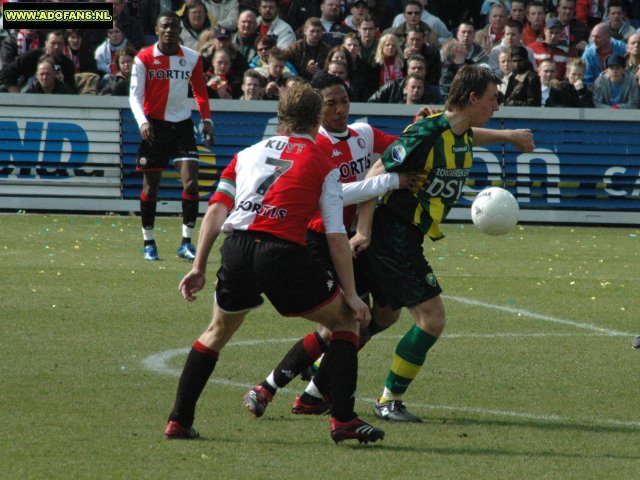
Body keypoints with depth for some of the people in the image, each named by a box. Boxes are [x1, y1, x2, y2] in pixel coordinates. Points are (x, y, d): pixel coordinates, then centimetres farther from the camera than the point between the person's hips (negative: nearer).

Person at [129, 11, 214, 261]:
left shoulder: (192, 58, 2)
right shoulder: (144, 59, -5)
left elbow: (200, 91, 14)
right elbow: (135, 94, -7)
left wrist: (206, 120, 3)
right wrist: (143, 122, -22)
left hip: (182, 125, 2)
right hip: (154, 125, -1)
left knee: (191, 182, -11)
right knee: (151, 185, 3)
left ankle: (186, 242, -4)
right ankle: (149, 243, 15)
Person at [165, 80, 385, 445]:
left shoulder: (249, 153, 23)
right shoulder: (324, 165, 11)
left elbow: (216, 210, 13)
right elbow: (336, 236, 4)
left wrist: (199, 268, 14)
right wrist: (351, 295, 8)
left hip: (237, 250, 4)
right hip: (284, 252, -4)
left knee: (218, 331, 28)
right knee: (345, 320, 15)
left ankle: (179, 421, 23)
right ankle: (343, 419, 3)